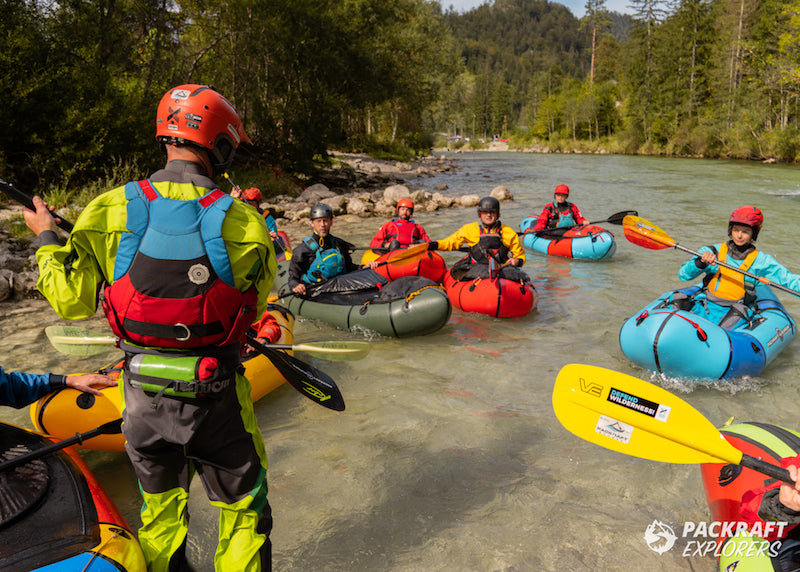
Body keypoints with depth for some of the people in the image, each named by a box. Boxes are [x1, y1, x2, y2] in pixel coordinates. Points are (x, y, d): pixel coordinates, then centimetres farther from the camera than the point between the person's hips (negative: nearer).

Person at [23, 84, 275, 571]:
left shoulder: (109, 211, -9)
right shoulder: (241, 222, -15)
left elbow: (71, 300, 0)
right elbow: (253, 310, -2)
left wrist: (46, 238, 16)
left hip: (143, 398, 3)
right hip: (216, 401, -3)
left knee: (161, 510, 26)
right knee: (246, 512, 18)